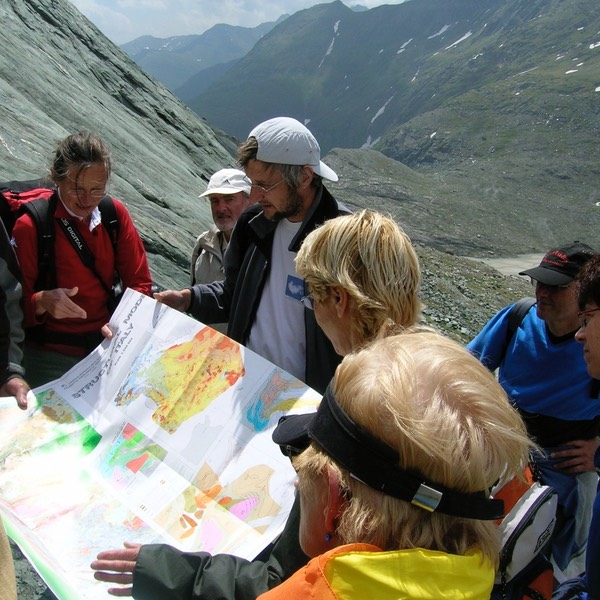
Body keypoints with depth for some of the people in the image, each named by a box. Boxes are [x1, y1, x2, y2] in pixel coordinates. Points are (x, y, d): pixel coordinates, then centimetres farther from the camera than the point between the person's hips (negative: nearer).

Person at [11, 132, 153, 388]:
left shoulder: (116, 213, -1)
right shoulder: (30, 227, -12)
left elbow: (139, 283, 2)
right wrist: (41, 302, -30)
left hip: (107, 345, 3)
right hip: (50, 356, -3)